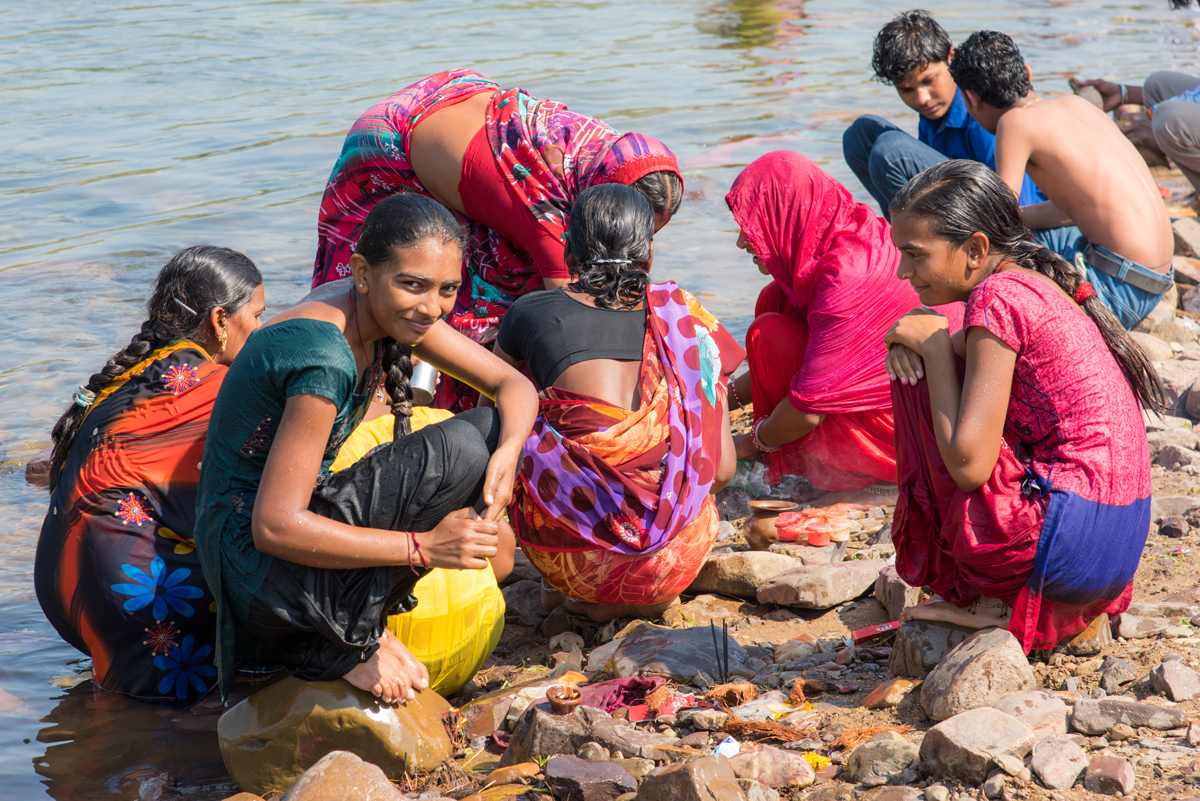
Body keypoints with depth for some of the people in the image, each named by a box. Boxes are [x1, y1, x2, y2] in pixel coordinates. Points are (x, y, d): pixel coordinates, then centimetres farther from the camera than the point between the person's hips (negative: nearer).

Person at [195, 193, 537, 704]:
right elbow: (274, 527, -29)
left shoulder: (388, 312, 0)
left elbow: (513, 384, 4)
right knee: (457, 450, -23)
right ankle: (348, 640, -9)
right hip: (252, 561, -10)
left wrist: (507, 452, -19)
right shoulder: (324, 359, -27)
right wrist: (424, 547, -29)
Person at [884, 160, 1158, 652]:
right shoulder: (1039, 284, 13)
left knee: (918, 379, -1)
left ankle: (975, 596, 4)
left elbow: (967, 465, -18)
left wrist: (933, 346, -6)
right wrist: (913, 336, 6)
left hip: (1068, 546, -10)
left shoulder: (997, 296, -14)